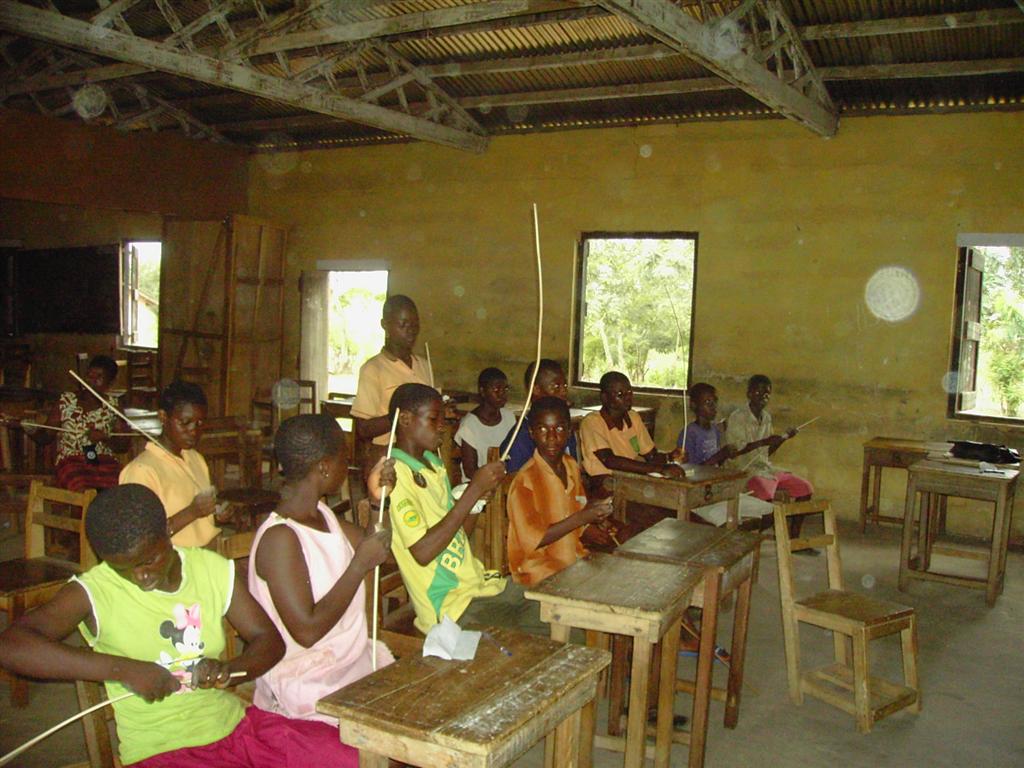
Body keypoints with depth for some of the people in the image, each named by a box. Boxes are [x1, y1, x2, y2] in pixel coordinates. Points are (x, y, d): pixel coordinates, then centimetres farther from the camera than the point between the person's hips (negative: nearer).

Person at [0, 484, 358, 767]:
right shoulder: (93, 592, -9)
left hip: (235, 722, 5)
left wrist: (229, 670, -18)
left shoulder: (214, 569, 2)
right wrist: (122, 668, -29)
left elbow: (269, 639, 5)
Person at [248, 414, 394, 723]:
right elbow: (307, 631, -24)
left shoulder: (321, 513, 6)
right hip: (310, 684, -9)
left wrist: (378, 500, 1)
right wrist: (360, 565, -20)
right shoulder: (280, 538, -21)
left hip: (357, 659, 9)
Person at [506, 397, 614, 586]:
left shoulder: (572, 466, 5)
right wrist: (581, 518, -24)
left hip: (572, 559, 8)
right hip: (539, 569, -7)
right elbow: (532, 540, -20)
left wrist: (593, 514, -5)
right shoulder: (525, 479, -18)